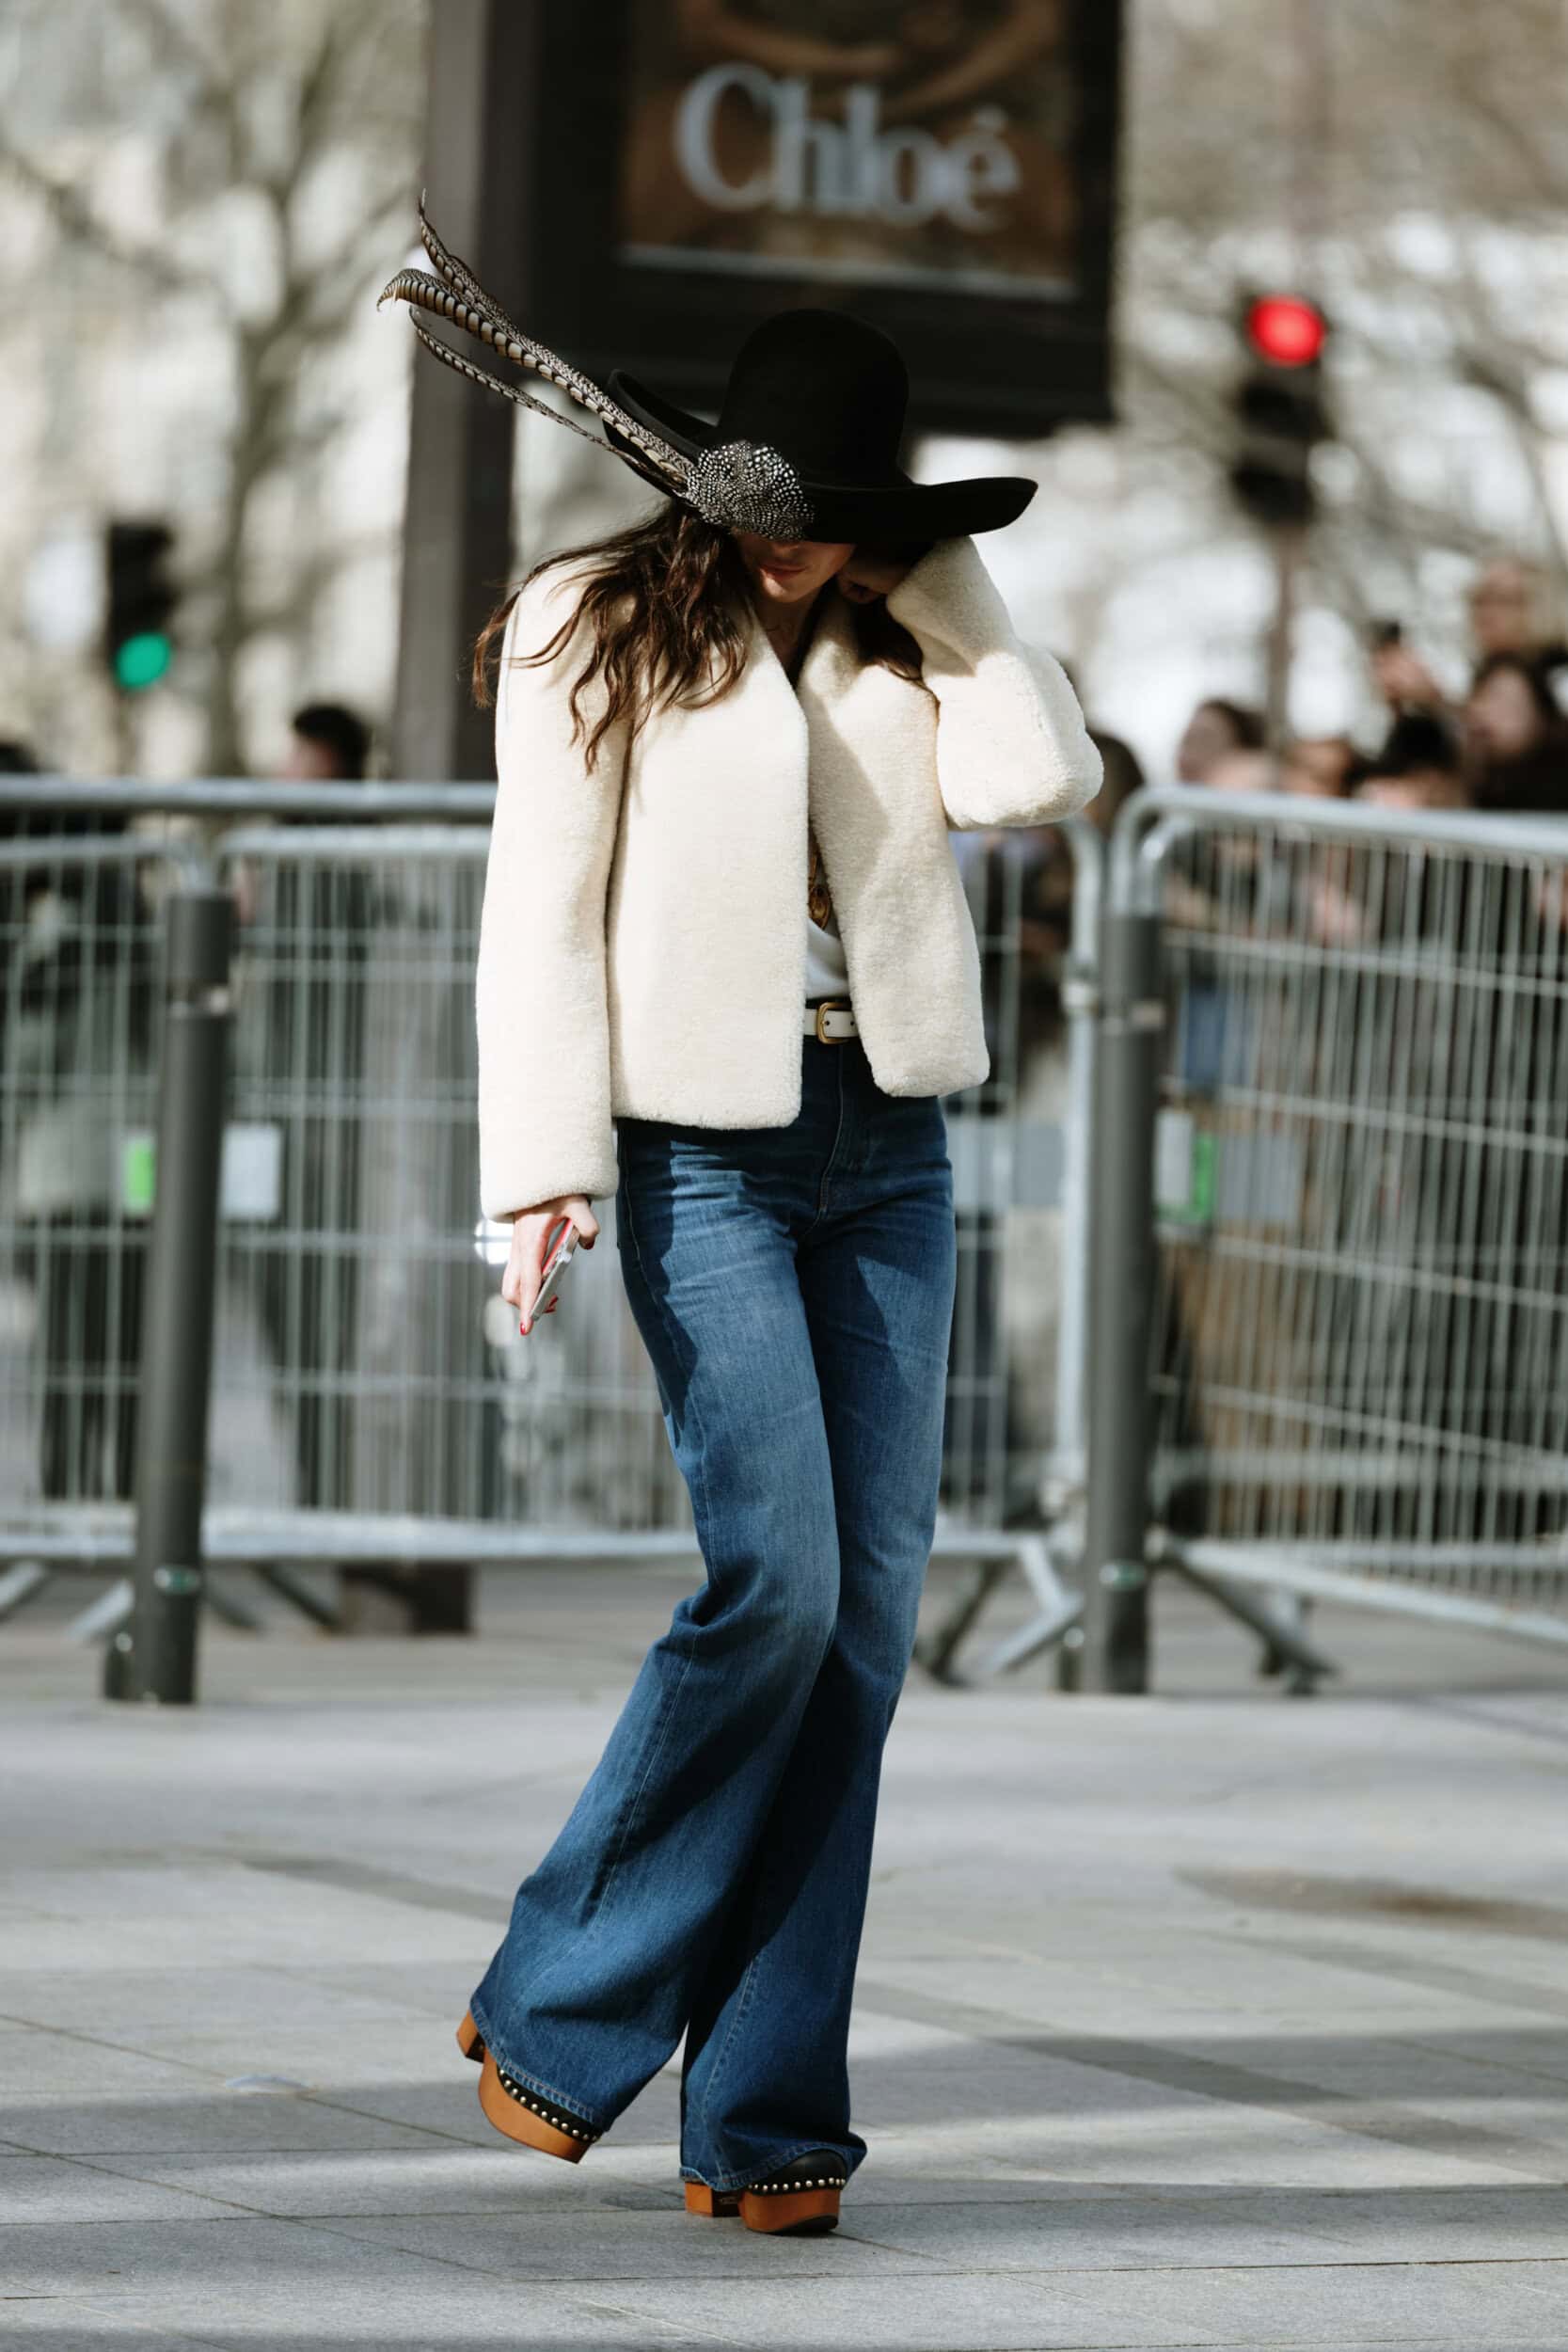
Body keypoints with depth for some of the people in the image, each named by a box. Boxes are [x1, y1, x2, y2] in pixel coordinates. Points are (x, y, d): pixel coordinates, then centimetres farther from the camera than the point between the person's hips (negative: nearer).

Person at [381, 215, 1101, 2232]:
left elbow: (1037, 780, -7)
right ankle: (555, 2014, 2)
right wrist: (545, 1170, -12)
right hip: (702, 1141, -5)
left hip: (888, 1147, 5)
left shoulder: (896, 643, 11)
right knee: (778, 1581, -16)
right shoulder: (597, 629, 0)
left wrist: (939, 578, -2)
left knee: (869, 1610, -1)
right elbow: (541, 914, -4)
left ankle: (760, 2115, 3)